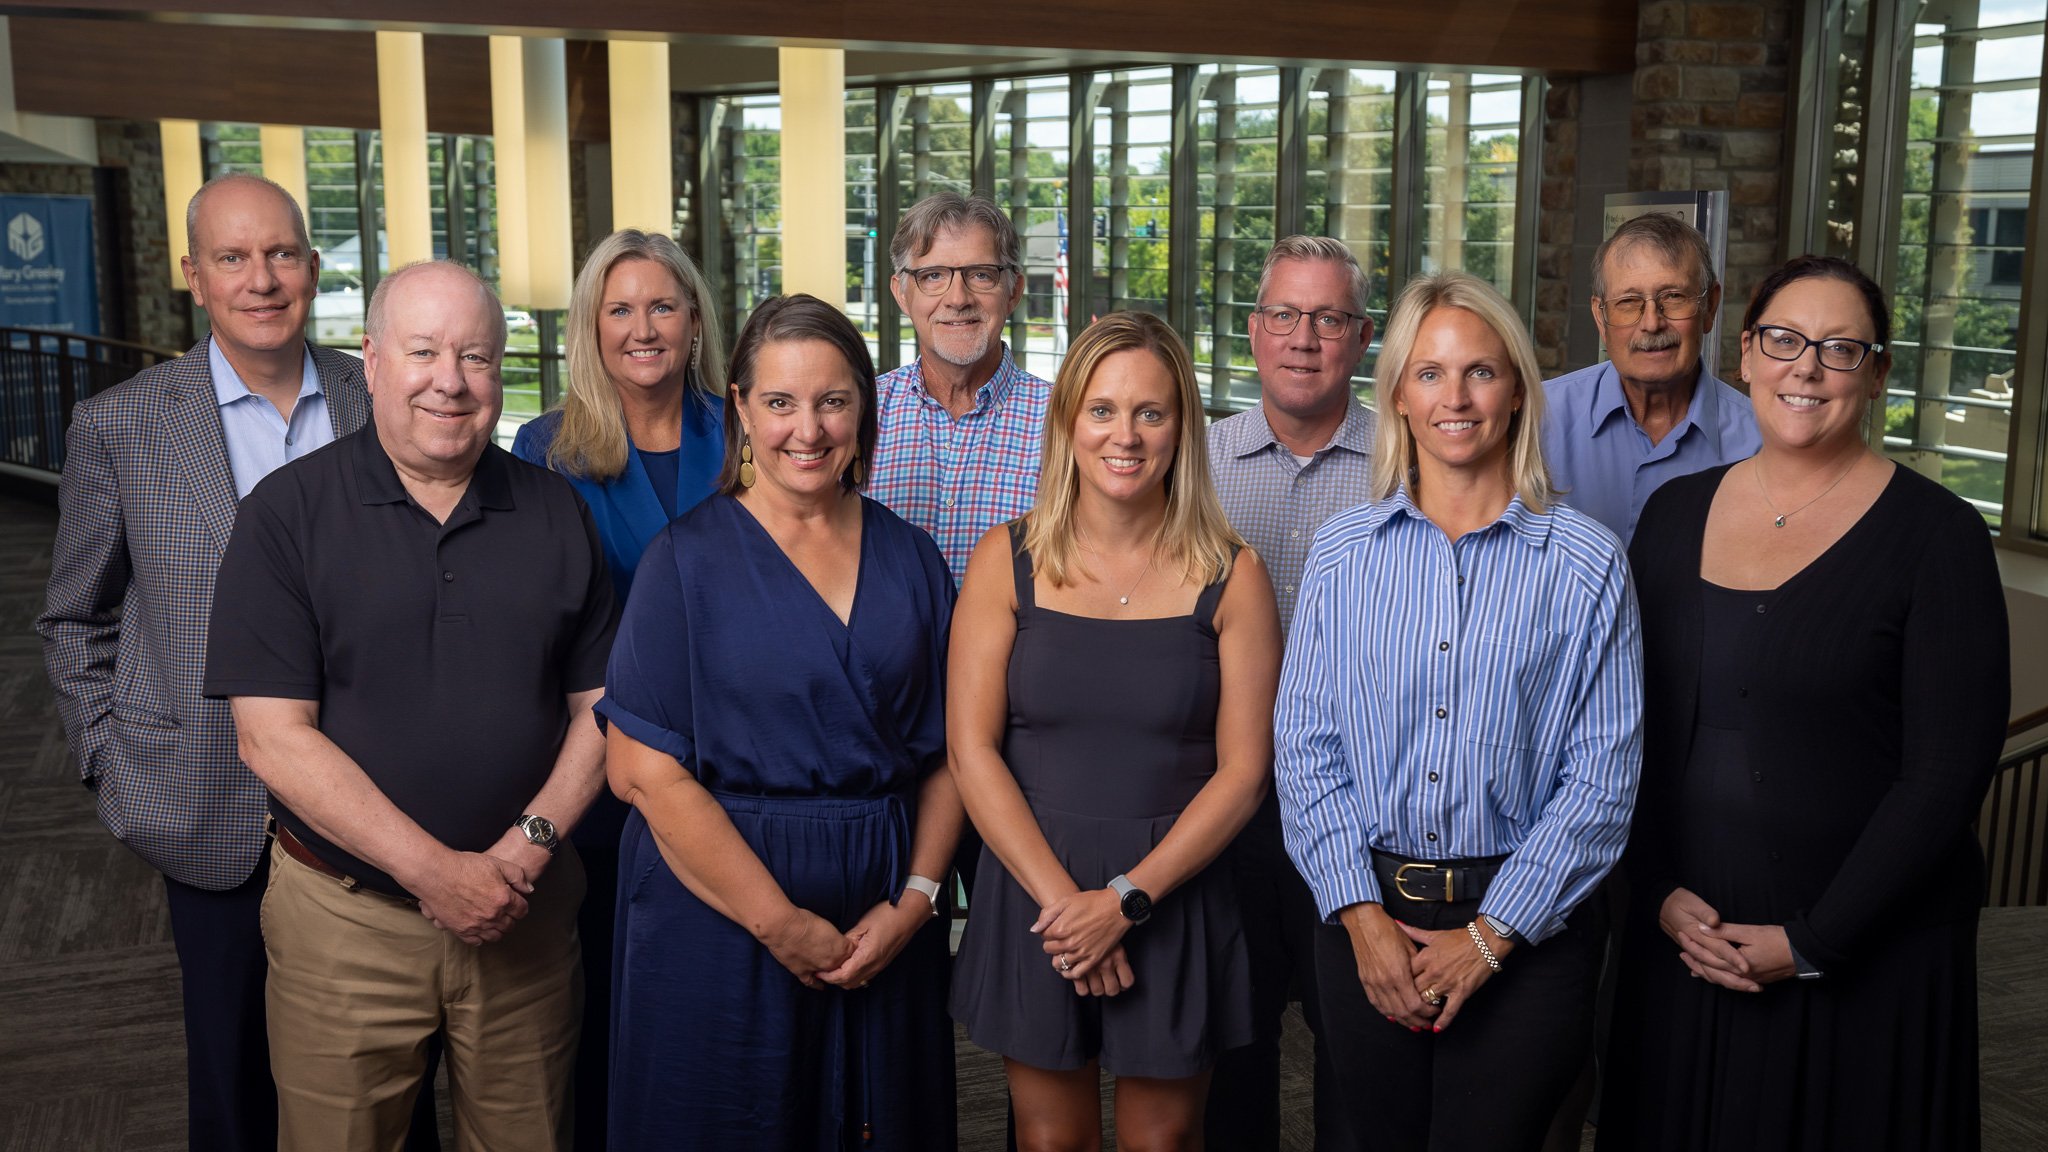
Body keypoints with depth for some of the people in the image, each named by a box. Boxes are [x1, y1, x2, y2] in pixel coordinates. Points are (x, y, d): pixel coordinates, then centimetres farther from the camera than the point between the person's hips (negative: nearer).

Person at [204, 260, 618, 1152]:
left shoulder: (555, 513, 4)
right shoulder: (288, 512, -6)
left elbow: (599, 705, 5)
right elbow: (274, 737, -12)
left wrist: (533, 843, -12)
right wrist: (436, 871, -17)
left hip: (525, 913, 3)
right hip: (343, 919, -2)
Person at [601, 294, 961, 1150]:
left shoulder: (910, 559, 5)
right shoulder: (689, 558, -5)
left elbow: (946, 751, 6)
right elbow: (645, 768, -11)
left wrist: (916, 899, -8)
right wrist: (778, 922, -14)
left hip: (884, 923, 3)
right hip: (718, 913, -3)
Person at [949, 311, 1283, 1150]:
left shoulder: (1230, 577, -3)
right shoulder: (1008, 561, -1)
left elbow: (1242, 771, -5)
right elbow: (972, 749, -4)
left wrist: (1125, 899, -13)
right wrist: (1059, 896, -12)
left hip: (1174, 899, 0)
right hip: (1030, 896, 1)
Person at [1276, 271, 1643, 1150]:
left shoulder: (1585, 563, -4)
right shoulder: (1343, 551, 3)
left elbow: (1603, 774, -6)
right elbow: (1306, 744, 1)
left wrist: (1490, 935, -11)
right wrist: (1361, 913, -8)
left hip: (1524, 928, -2)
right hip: (1367, 918, 2)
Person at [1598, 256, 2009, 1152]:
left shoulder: (1934, 534, -8)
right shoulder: (1675, 513, 4)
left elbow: (1947, 772, -11)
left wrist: (1812, 943, -13)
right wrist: (1661, 893, -5)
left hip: (1871, 960, -3)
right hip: (1683, 943, 4)